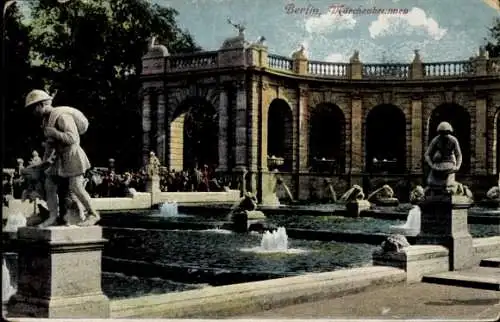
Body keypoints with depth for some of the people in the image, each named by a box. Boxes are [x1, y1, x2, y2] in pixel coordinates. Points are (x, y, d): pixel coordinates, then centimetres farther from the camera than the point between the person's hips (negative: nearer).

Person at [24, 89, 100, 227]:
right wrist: (45, 159, 21)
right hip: (60, 157, 9)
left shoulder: (62, 116, -20)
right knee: (49, 185, 3)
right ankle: (53, 217, 5)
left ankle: (93, 214, 4)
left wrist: (54, 133, -23)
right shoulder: (46, 119, 10)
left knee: (76, 188, -9)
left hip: (72, 155, -9)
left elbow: (72, 138, -26)